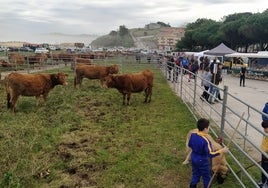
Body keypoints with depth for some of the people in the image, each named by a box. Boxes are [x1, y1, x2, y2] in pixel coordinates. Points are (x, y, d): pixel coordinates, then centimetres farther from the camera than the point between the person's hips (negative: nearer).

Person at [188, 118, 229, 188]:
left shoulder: (193, 135, -11)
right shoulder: (205, 140, -31)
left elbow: (189, 145, 6)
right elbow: (210, 154, -33)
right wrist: (221, 151, -32)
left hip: (194, 159, 6)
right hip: (203, 162, -6)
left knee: (195, 175, 23)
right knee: (206, 177, 17)